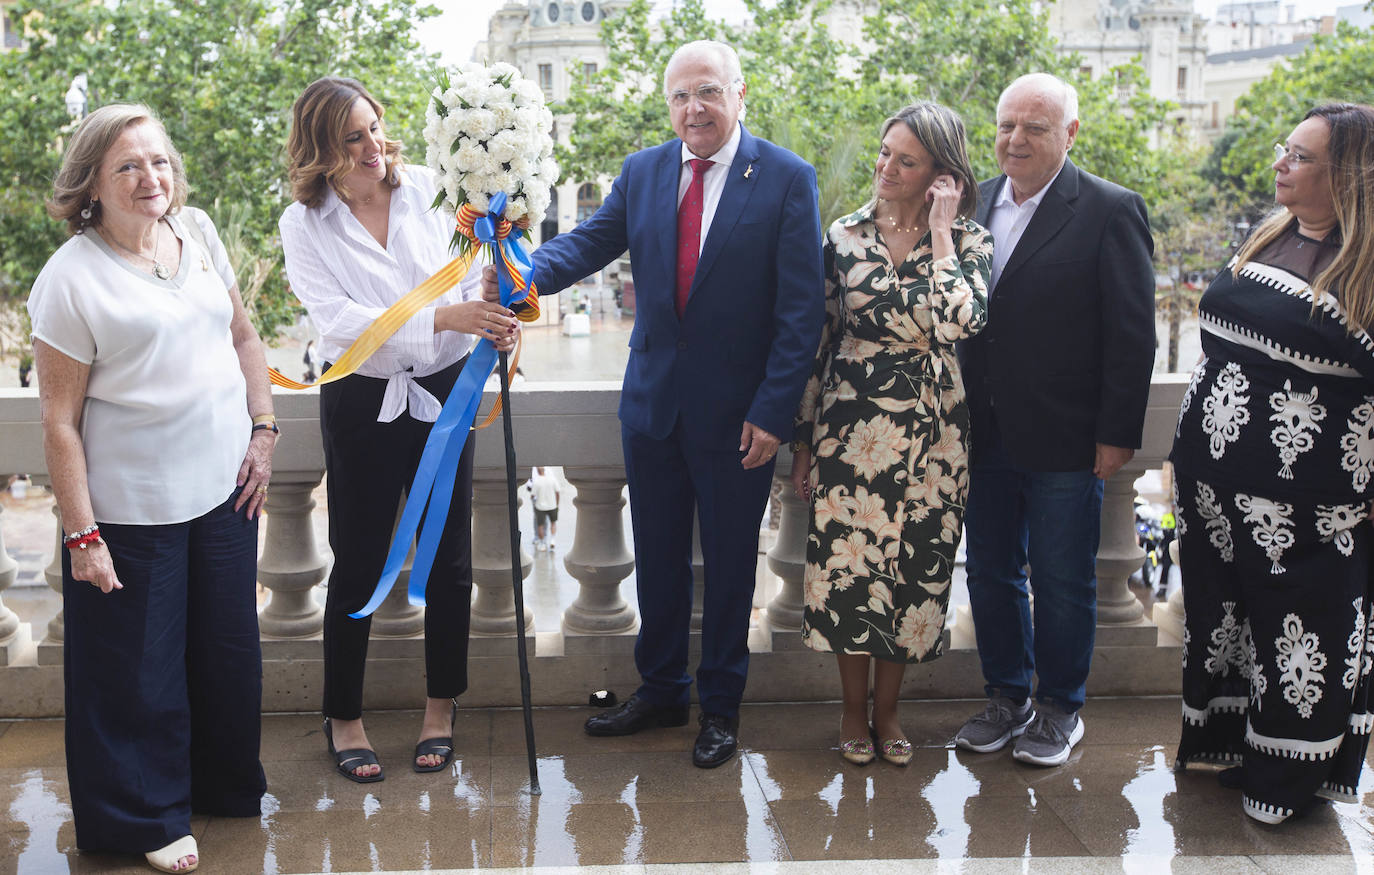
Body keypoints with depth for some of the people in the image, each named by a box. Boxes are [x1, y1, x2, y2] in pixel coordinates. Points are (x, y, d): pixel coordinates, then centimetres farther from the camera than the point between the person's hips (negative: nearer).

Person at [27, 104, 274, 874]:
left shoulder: (197, 232, 4)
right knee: (140, 670, 7)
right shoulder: (71, 278, -12)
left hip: (224, 490, 6)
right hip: (132, 512, -5)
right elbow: (61, 421, -12)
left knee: (229, 648, 18)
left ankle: (228, 785, 41)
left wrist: (264, 429, 6)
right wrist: (81, 534, -14)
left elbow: (244, 336, 16)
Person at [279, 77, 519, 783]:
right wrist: (441, 317, -29)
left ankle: (442, 705, 29)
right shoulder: (304, 223, -7)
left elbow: (467, 271, 2)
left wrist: (496, 319, -21)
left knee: (449, 557, 10)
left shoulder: (425, 191, -2)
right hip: (362, 403, -2)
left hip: (443, 392, 2)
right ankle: (343, 717, 24)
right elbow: (338, 319, -18)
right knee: (358, 564, 5)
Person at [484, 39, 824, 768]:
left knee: (729, 560, 10)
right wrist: (526, 274, -24)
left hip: (738, 412, -4)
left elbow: (802, 308, -11)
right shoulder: (643, 172, 5)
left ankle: (720, 705, 28)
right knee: (657, 556, 15)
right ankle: (659, 691, 33)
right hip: (654, 401, 4)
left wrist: (774, 410, -15)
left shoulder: (787, 179, -8)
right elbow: (589, 242, -2)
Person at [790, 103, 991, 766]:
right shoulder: (846, 234, 2)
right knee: (848, 562, 4)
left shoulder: (967, 241, -2)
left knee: (913, 566, 7)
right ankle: (854, 707, 24)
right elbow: (818, 338, 5)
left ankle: (887, 709, 26)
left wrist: (939, 232, -15)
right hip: (850, 425, 1)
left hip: (930, 433, 0)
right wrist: (805, 438, 4)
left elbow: (957, 323, -22)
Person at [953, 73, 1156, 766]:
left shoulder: (1110, 211, -8)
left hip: (1064, 442, -5)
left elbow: (1132, 333, -9)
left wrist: (1117, 435, -12)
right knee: (990, 574, 15)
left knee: (1063, 584, 8)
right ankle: (1006, 699, 32)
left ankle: (1060, 709, 27)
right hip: (985, 436, 5)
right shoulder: (972, 204, 7)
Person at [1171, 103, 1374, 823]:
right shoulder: (1268, 238, 7)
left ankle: (1290, 777, 25)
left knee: (1299, 628, 7)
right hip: (1216, 472, 7)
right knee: (1224, 609, 18)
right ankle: (1239, 744, 38)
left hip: (1309, 494, -7)